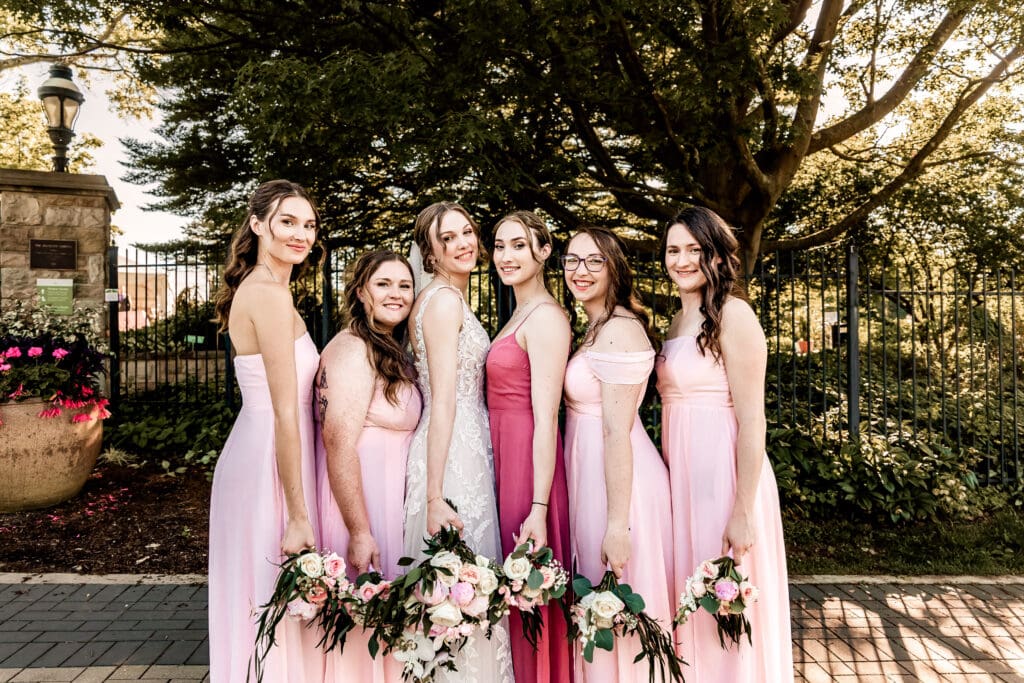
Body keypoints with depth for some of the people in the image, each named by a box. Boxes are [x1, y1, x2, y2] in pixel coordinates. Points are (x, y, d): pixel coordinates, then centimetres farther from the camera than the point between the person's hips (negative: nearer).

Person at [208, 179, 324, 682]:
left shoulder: (252, 288, 11)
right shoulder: (272, 296, -17)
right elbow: (286, 414, -21)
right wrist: (299, 517, -19)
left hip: (253, 455, 9)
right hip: (273, 465, -9)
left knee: (262, 605, 21)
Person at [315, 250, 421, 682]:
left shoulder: (390, 352, 12)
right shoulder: (354, 349, -17)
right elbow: (338, 441, -24)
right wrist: (360, 532, -25)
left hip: (386, 498, 9)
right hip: (358, 503, -9)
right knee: (361, 621, 5)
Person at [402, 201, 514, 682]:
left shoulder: (447, 298, 17)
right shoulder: (445, 299, -13)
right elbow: (443, 401, -20)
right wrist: (435, 496, -21)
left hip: (464, 448, 10)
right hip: (455, 457, -10)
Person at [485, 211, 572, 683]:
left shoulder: (545, 317, -14)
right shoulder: (520, 315, 15)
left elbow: (546, 418, -19)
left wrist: (538, 508, -21)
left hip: (528, 463, -9)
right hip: (507, 457, 9)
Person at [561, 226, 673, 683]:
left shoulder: (618, 330, -18)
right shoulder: (597, 327, 12)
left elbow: (617, 434, -22)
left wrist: (617, 524, -21)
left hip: (618, 481, -10)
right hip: (591, 472, 10)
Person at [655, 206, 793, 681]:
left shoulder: (732, 313, -12)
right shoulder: (678, 321, 12)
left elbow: (752, 420, -16)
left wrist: (744, 511, -18)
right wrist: (670, 479, 10)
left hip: (721, 474, -7)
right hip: (680, 474, 8)